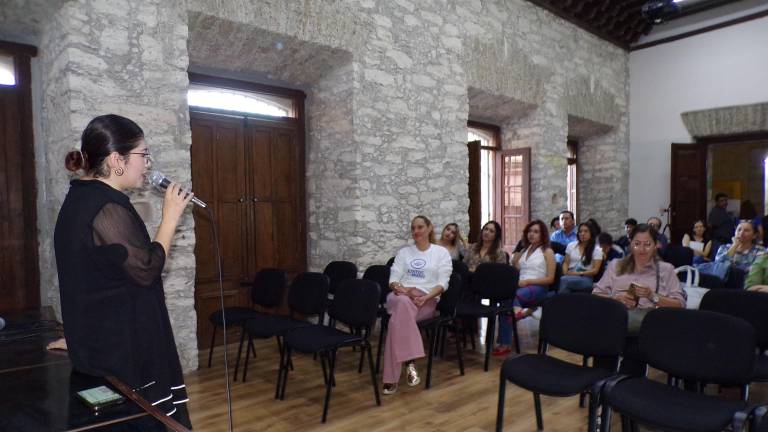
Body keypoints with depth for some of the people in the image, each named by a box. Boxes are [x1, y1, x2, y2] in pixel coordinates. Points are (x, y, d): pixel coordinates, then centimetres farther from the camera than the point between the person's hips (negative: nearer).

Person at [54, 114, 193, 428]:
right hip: (119, 345, -10)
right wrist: (171, 216, -14)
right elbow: (146, 270, -21)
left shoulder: (83, 198, 9)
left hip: (100, 338, 10)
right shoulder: (106, 208, -23)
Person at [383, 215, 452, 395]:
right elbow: (393, 280, 10)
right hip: (400, 296, 2)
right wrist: (405, 290, -14)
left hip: (427, 300, -2)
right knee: (403, 302, -39)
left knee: (398, 319, -36)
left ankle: (391, 377, -32)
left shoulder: (441, 252, 11)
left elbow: (443, 283, 0)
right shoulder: (403, 252, 19)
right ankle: (410, 361, -42)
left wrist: (425, 297, -19)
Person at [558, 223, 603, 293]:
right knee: (564, 280, -37)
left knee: (564, 280, -38)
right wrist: (565, 273, -7)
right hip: (569, 276, 3)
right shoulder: (571, 245, 14)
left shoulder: (597, 250, 4)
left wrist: (579, 273, -14)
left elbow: (595, 270, -1)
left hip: (585, 278, -3)